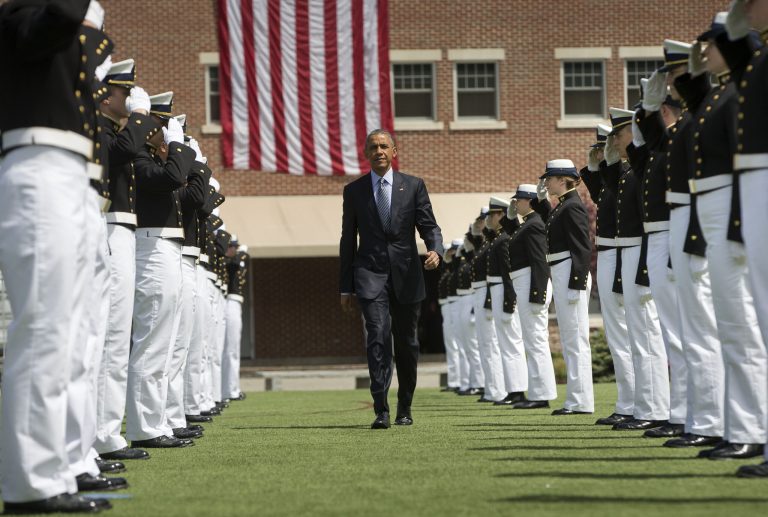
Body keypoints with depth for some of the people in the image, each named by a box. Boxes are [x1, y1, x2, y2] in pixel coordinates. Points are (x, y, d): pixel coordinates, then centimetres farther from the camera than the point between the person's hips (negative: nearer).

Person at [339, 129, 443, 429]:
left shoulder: (413, 186, 7)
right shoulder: (354, 191, 8)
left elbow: (429, 226, 4)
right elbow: (348, 241, 11)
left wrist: (435, 250, -19)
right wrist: (346, 287, 8)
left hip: (406, 275, 1)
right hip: (370, 274, -1)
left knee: (406, 343, 8)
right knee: (378, 337, -16)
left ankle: (404, 409, 23)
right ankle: (381, 411, -20)